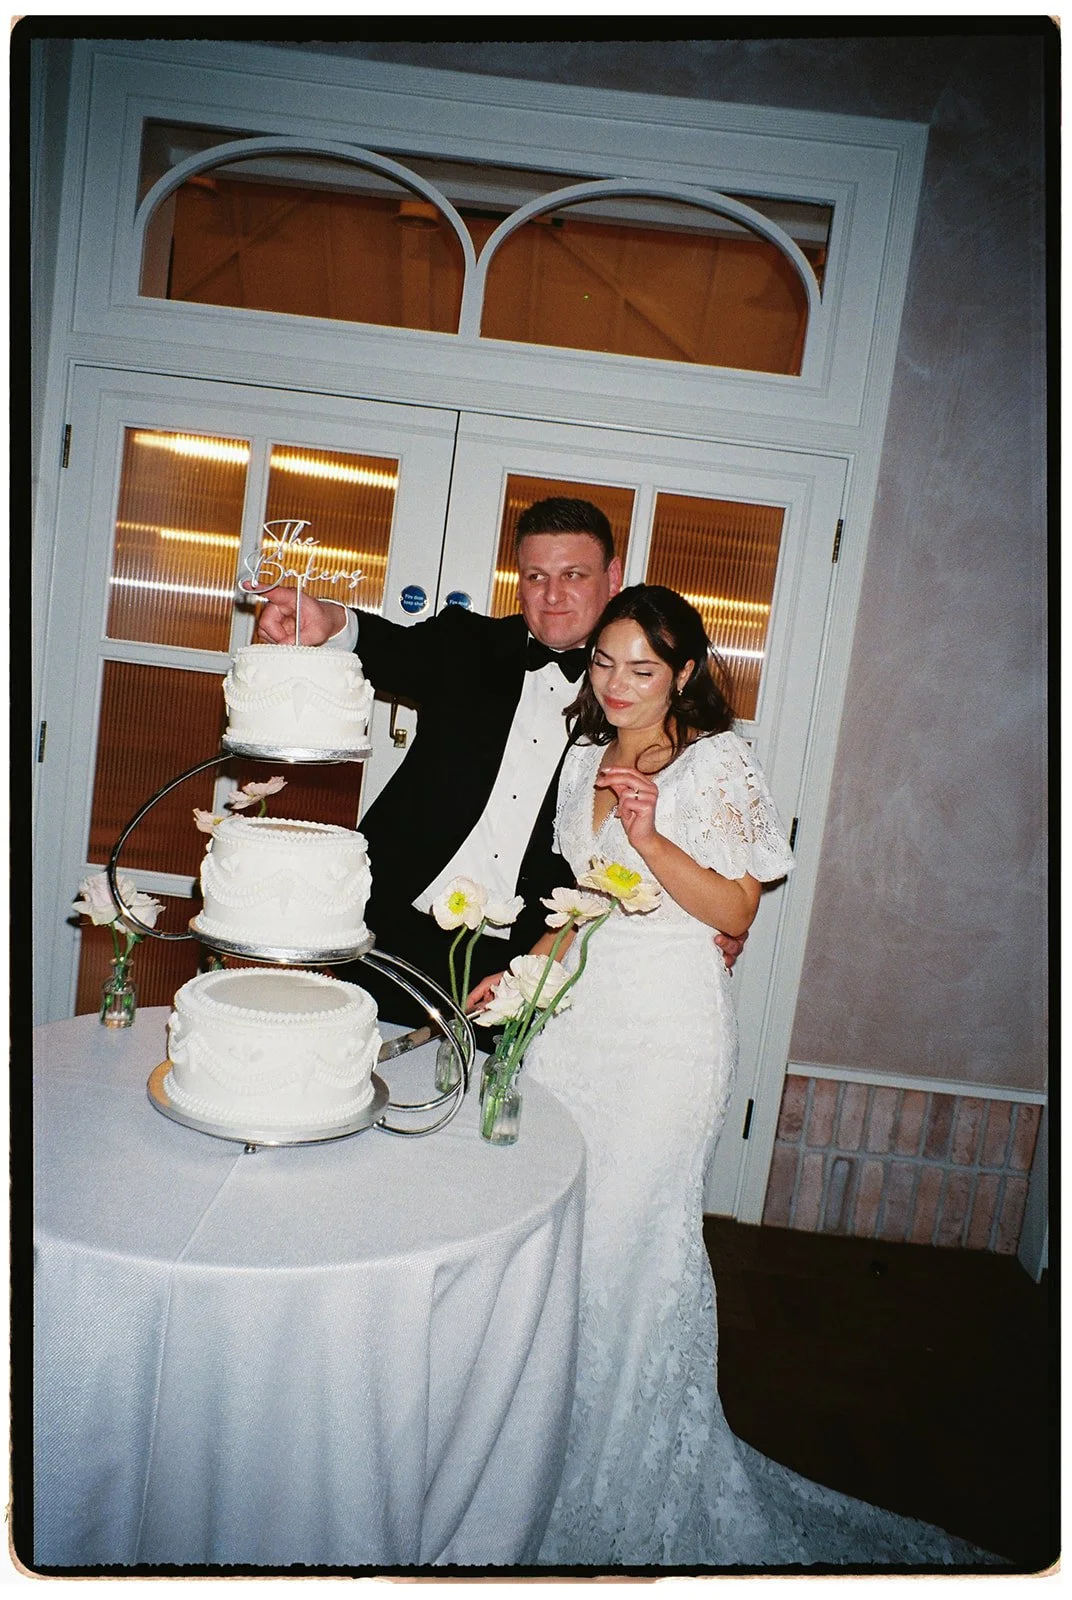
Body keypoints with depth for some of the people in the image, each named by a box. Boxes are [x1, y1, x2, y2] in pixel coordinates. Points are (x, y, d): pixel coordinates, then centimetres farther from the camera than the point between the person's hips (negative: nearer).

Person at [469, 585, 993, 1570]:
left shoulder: (718, 762, -7)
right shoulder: (587, 758, 12)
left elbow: (736, 910, -10)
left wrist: (650, 839, -22)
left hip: (668, 1026, -6)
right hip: (579, 1010, 6)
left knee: (633, 1238, 0)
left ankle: (627, 1494, 22)